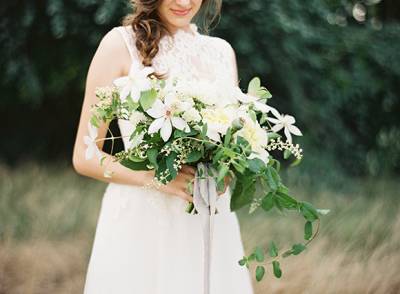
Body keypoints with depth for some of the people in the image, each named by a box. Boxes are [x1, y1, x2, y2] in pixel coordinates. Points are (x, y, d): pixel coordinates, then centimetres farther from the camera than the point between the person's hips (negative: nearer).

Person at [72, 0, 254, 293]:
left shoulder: (222, 51, 10)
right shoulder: (121, 44, -4)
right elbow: (85, 157, -4)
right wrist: (156, 178, -18)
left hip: (209, 223, 4)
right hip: (141, 222, -4)